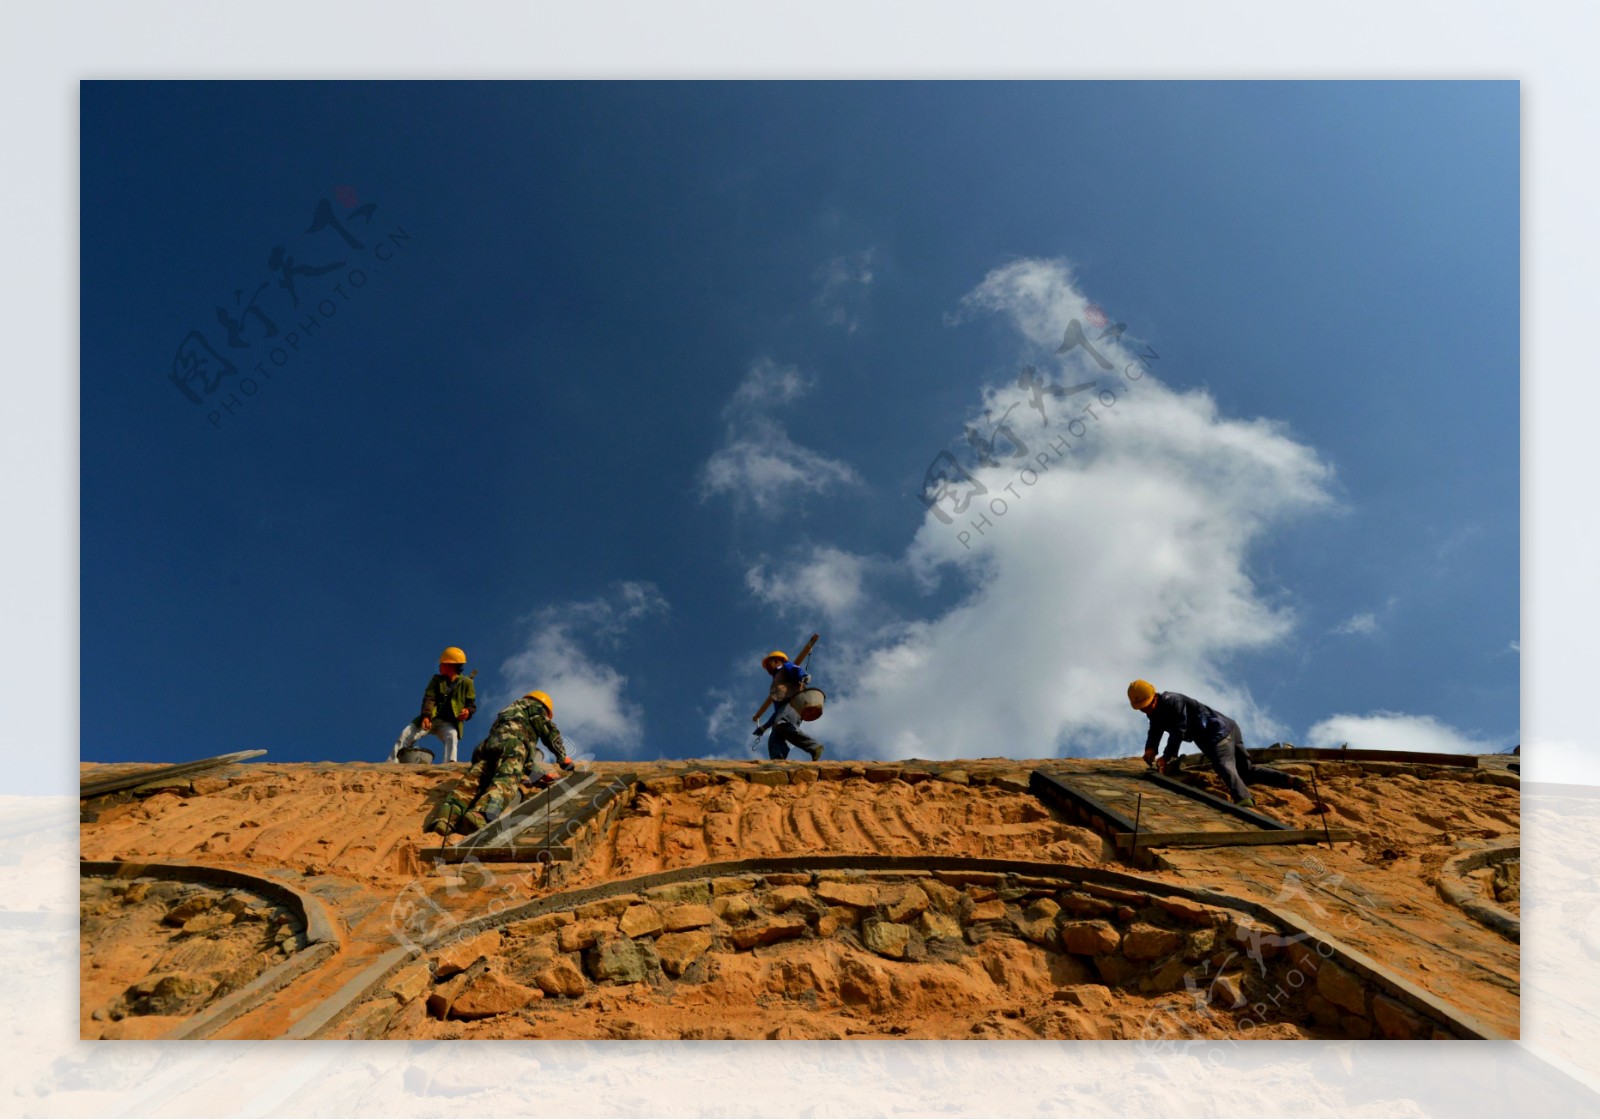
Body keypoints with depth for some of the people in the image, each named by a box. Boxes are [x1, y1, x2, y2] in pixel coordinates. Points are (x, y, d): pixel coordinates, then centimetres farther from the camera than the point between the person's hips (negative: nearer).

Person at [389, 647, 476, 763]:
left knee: (452, 736, -35)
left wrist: (467, 711, -24)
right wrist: (426, 716, -24)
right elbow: (429, 698, -6)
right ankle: (391, 763, -15)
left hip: (449, 723, -3)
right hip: (430, 719, 3)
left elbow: (471, 703, 2)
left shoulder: (466, 683, 3)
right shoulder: (437, 679, 8)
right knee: (407, 733, -16)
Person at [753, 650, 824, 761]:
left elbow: (798, 670, -4)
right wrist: (764, 727, 37)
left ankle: (814, 746, -42)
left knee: (781, 724, -37)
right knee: (774, 742, -17)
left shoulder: (786, 667, 21)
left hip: (792, 703, -8)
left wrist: (802, 680, -27)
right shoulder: (776, 684, 42)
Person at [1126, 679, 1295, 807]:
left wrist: (1167, 757, -28)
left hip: (1219, 731, -10)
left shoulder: (1172, 702, -20)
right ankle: (1291, 781, 11)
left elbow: (1178, 732, -26)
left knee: (1223, 766, -33)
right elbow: (1155, 732, 10)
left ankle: (1244, 799, -56)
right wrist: (1150, 748, -12)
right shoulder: (1155, 711, 11)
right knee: (1247, 770, 14)